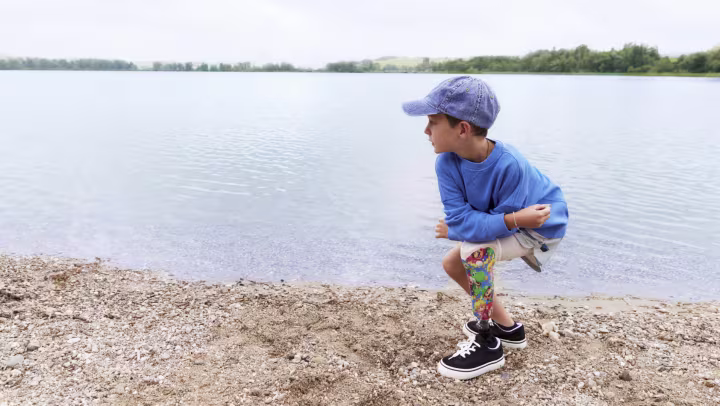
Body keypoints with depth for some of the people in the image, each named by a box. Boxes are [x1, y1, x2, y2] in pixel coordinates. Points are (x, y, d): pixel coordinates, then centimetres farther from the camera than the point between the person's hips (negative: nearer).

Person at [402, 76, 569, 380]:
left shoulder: (510, 165, -37)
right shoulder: (446, 163, -21)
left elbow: (485, 223, -29)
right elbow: (459, 219, -23)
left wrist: (458, 228, -25)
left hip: (542, 224, -7)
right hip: (509, 220, 7)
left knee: (473, 250, -30)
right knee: (452, 264, 4)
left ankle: (488, 345, -11)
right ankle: (507, 326, 22)